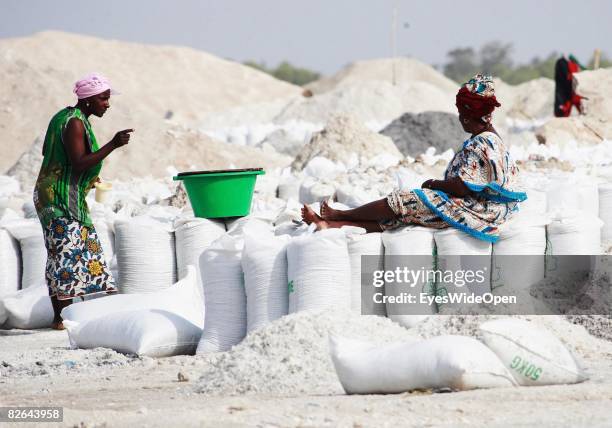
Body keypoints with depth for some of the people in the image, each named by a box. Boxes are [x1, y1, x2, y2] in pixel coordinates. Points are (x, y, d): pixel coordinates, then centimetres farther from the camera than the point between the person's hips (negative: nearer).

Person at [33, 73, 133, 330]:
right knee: (67, 252, -10)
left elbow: (45, 151, 24)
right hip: (62, 197, -10)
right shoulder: (76, 123, -17)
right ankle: (61, 317, -10)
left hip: (48, 192, 10)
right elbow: (78, 164, -24)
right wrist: (112, 145, -28)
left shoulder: (62, 116, 13)